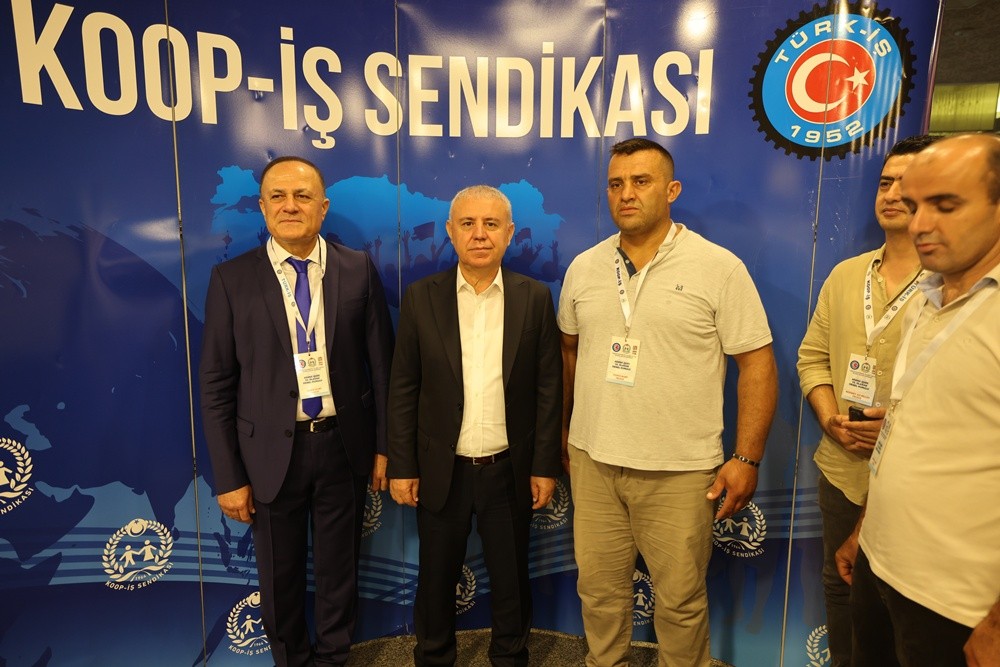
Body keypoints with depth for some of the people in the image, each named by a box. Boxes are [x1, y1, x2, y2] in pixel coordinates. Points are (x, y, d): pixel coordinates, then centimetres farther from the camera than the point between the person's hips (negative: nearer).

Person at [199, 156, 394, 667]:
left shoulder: (358, 270, -3)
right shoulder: (231, 279, -5)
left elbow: (382, 363, 0)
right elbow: (216, 385, -4)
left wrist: (385, 445, 0)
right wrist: (229, 476, -5)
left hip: (344, 444, 1)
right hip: (272, 451, 0)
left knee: (339, 568, 18)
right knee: (280, 576, 18)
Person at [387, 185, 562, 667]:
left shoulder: (535, 298, -4)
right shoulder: (421, 298, -4)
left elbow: (548, 388, -2)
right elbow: (403, 389, -2)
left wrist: (545, 466, -3)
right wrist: (402, 466, -2)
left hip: (509, 469, 0)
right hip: (441, 469, 0)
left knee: (511, 581, 17)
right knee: (436, 579, 17)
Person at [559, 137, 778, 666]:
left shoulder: (719, 268, -7)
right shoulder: (583, 268, 5)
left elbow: (757, 364, -6)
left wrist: (747, 458, -9)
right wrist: (564, 432, 16)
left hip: (679, 472, -3)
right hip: (592, 462, 4)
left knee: (680, 600, 11)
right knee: (598, 590, 16)